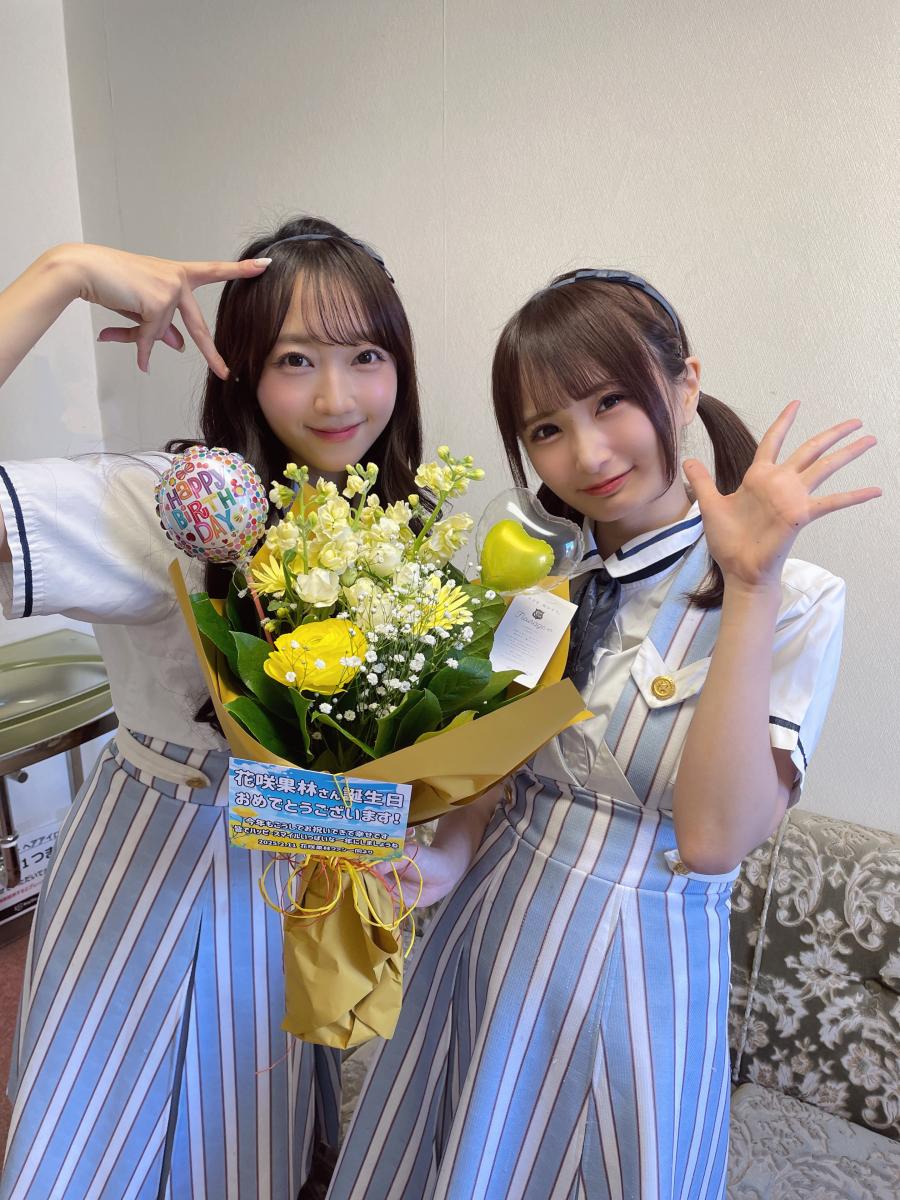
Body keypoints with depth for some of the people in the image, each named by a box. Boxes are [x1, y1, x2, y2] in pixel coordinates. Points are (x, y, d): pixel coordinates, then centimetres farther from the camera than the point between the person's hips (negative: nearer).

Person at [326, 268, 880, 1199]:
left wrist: (748, 589, -29)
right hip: (491, 936, 5)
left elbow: (713, 836, -25)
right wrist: (443, 858, -15)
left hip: (640, 972, -4)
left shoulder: (794, 601, -15)